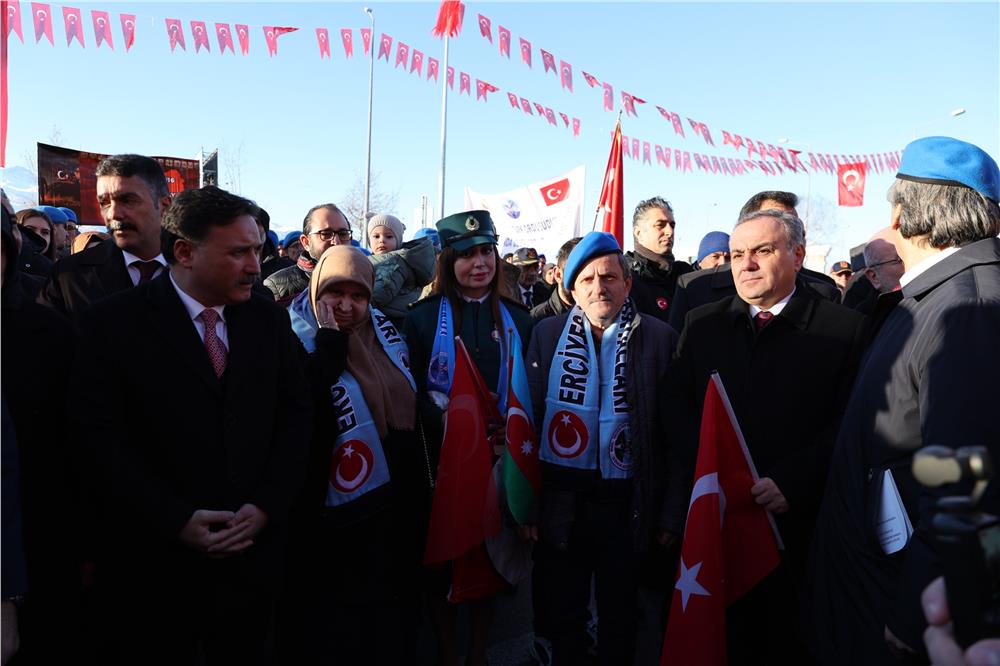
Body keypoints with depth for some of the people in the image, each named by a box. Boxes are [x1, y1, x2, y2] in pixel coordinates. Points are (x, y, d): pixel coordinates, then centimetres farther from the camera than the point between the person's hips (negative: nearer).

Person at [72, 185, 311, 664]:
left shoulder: (270, 320, 3)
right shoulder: (113, 322, -7)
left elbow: (296, 415, 3)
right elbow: (99, 435, -11)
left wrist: (265, 506, -8)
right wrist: (176, 520, -16)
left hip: (253, 551, 3)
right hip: (154, 561, -3)